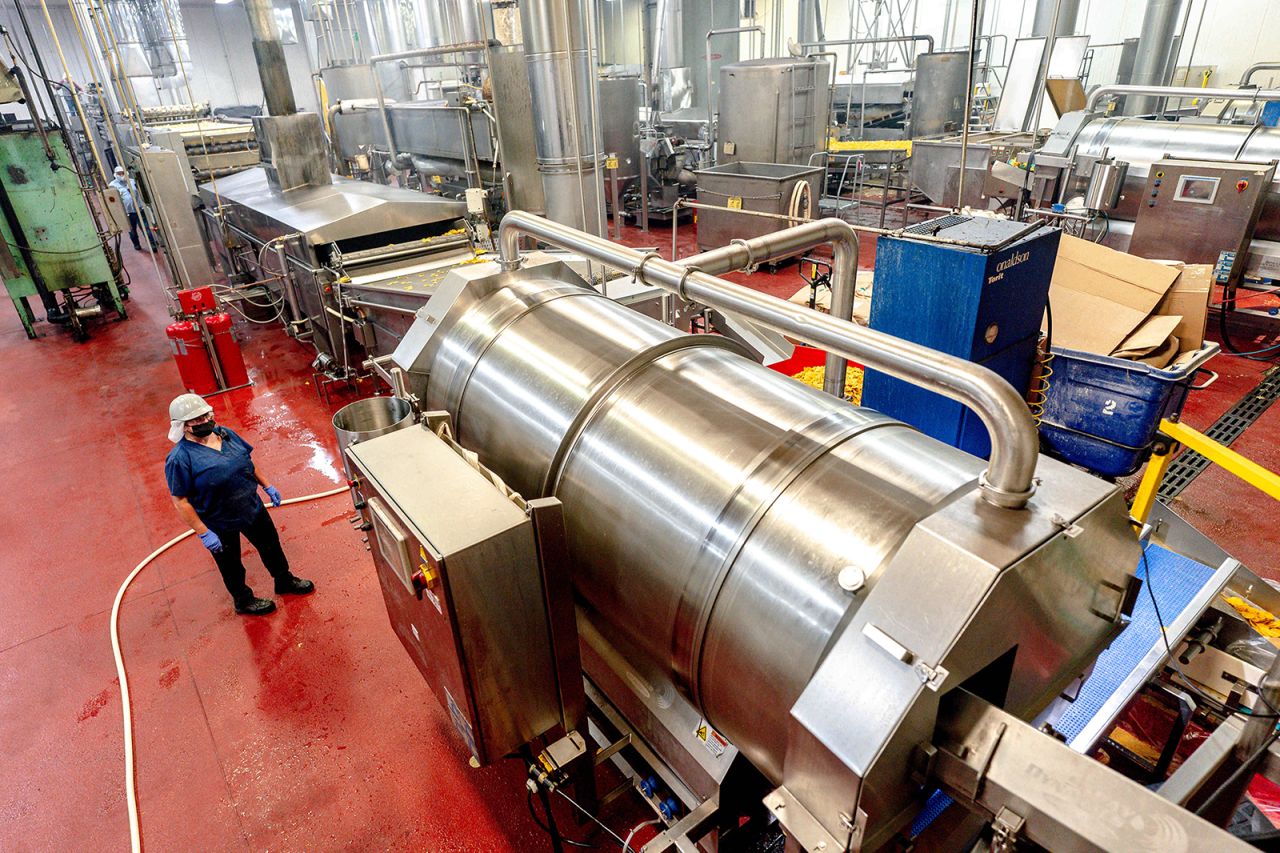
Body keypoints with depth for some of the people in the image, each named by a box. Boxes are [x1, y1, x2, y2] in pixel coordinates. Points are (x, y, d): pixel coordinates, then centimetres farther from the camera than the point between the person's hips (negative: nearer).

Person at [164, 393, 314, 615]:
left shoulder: (225, 433, -5)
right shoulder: (180, 458, -24)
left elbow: (248, 461, 10)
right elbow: (180, 501, -21)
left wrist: (266, 485, 11)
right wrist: (203, 533, -21)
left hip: (253, 508, 6)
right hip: (220, 525, -6)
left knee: (270, 545, 23)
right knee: (231, 565, 18)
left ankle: (284, 580, 47)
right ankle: (243, 600, 42)